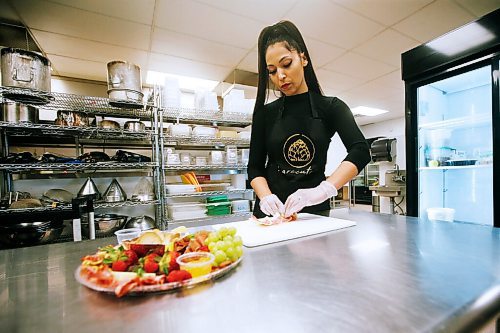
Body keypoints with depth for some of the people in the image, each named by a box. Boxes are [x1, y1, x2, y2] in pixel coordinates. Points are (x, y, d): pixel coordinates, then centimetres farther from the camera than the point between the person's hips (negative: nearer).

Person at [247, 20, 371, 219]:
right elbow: (255, 167, 0)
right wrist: (265, 196, -19)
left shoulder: (331, 107, -1)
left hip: (315, 210, 0)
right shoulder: (265, 113, 2)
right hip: (271, 211, 1)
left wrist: (323, 190, -31)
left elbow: (360, 151, -15)